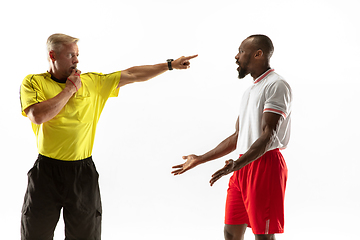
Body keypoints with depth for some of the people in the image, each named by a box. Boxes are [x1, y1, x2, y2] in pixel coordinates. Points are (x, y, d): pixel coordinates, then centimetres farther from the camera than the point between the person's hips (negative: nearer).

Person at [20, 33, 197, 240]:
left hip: (83, 171, 2)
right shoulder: (33, 82, -2)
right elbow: (38, 116, -19)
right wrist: (71, 88, -9)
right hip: (47, 170, -2)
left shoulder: (92, 82, 6)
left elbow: (131, 75, 7)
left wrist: (170, 65, 5)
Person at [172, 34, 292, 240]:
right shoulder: (250, 91, 21)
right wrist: (200, 160, 23)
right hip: (244, 166, 9)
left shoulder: (276, 85, -9)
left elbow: (268, 135, -19)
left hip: (265, 164, -9)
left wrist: (237, 164, -31)